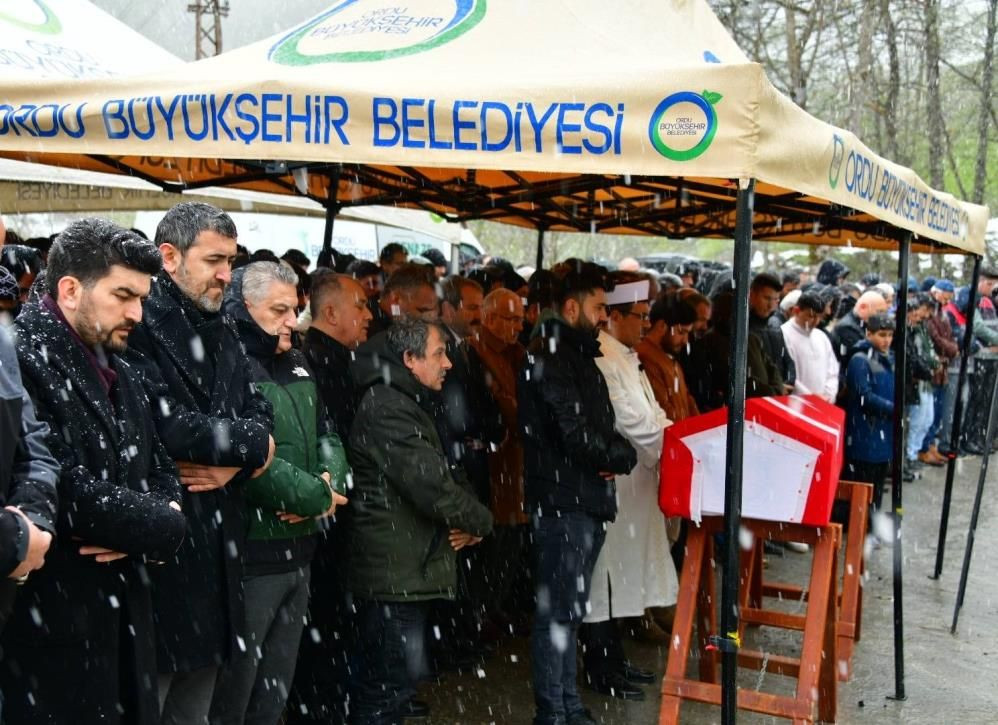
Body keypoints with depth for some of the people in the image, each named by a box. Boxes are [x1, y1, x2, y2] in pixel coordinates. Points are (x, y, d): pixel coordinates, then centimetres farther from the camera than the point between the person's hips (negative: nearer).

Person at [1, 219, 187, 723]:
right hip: (48, 626, -8)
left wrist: (136, 530, -8)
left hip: (123, 614, 8)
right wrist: (165, 526, -11)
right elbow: (61, 491, -25)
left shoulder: (119, 372, 14)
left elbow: (159, 470, 15)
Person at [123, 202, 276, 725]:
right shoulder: (139, 327, -12)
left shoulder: (222, 334, 16)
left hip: (217, 546, 8)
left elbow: (260, 413, 12)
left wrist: (234, 462, -10)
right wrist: (254, 445, -8)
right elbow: (167, 426, -23)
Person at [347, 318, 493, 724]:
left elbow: (442, 473, 22)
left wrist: (467, 519, 3)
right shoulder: (387, 408, -15)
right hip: (395, 571, -10)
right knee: (393, 681, -7)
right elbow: (428, 484, -22)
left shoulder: (409, 404, 18)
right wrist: (480, 521, -6)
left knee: (385, 680, 16)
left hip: (408, 568, 10)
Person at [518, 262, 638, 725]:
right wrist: (619, 455, -4)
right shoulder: (549, 358, -13)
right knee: (558, 611, -4)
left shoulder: (578, 354, 18)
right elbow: (575, 434, -20)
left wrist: (619, 455, -1)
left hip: (587, 498, 10)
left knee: (569, 609, 16)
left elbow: (602, 427, 20)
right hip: (562, 500, -10)